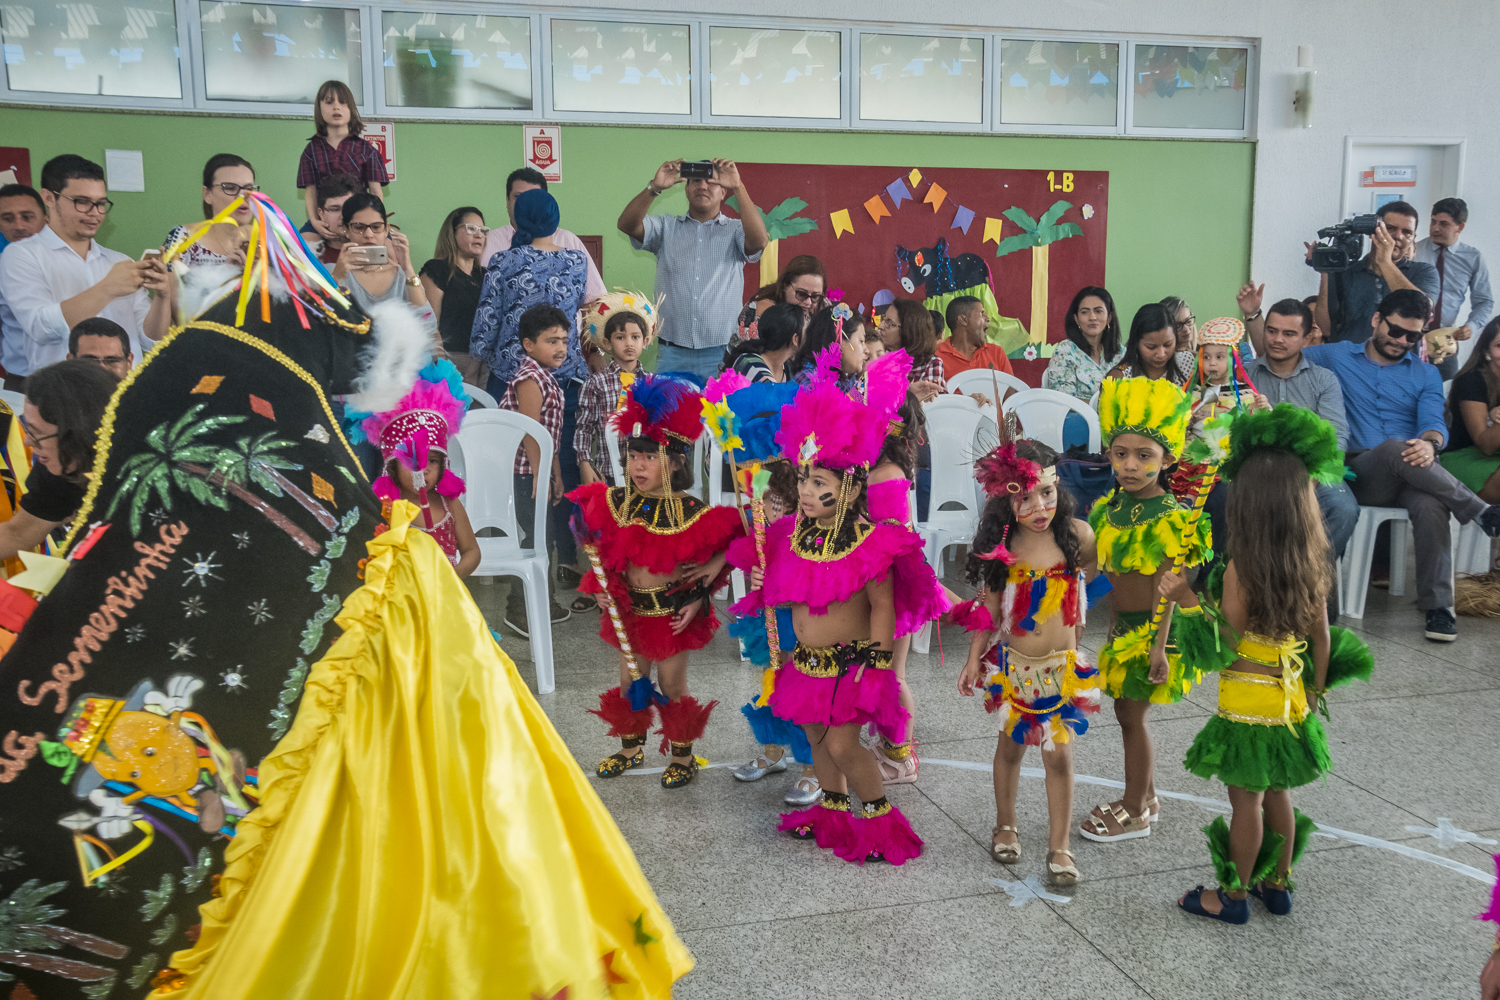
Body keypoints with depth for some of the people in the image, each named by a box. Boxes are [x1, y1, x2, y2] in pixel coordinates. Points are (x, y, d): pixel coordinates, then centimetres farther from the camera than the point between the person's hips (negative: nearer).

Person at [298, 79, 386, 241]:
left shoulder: (366, 149, 9)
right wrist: (314, 221, -14)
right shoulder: (312, 150, 11)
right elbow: (310, 190, 4)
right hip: (325, 223, 1)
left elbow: (376, 191, 3)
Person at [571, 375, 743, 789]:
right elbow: (605, 551, 9)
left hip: (673, 610, -4)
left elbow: (714, 554, -6)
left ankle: (683, 755, 26)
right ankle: (631, 747, 37)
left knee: (671, 684, 7)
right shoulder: (616, 502, -5)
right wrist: (602, 588, 0)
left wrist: (697, 600, -12)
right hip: (629, 608, 4)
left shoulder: (691, 512, -16)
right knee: (631, 681, 16)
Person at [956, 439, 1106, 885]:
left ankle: (1059, 845, 15)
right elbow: (990, 606, 0)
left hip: (1063, 665, -1)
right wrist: (974, 658, 1)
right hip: (1013, 664, 1)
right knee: (1011, 745, 16)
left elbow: (1095, 574, 10)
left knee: (1059, 753, 2)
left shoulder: (1077, 534, -12)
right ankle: (1005, 826, 36)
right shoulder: (1001, 545, -9)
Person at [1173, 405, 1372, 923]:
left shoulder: (1241, 568, -22)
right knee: (1277, 792, 20)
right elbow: (1321, 636, 4)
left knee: (1246, 798, 5)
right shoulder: (1312, 564, -2)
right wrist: (1314, 692, 15)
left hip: (1248, 699, -6)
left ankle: (1234, 894, 19)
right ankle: (1277, 885, 32)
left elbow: (1229, 640, -20)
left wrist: (1184, 596, -16)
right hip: (1291, 696, 6)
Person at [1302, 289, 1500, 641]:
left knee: (1430, 504, -36)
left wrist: (1430, 443, -20)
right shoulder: (1336, 356, 18)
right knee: (1393, 447, -38)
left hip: (1410, 476, 2)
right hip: (1357, 473, -1)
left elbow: (1434, 421, 5)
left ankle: (1438, 607, -32)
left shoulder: (1426, 375, 21)